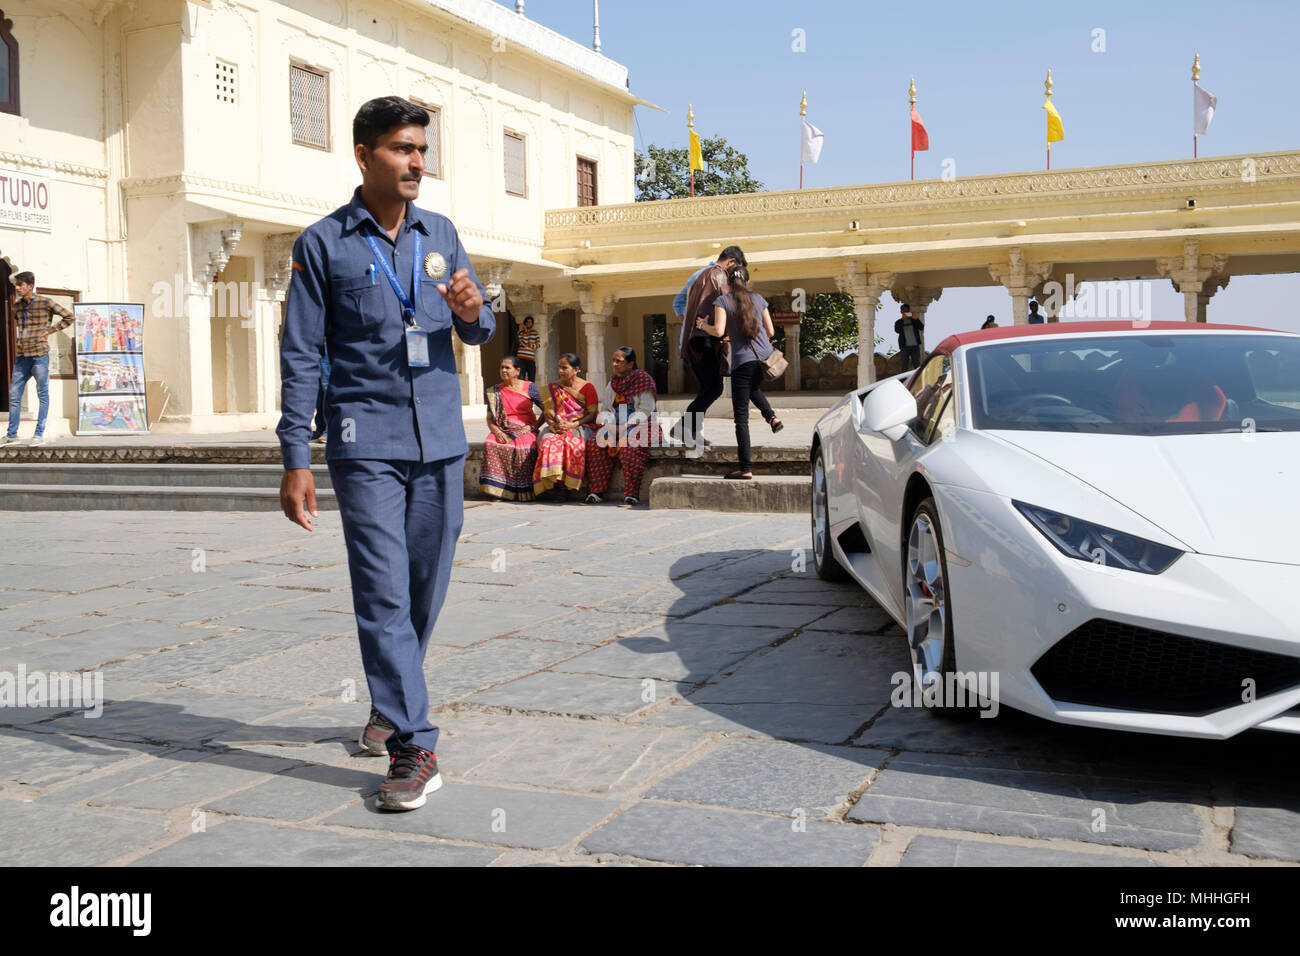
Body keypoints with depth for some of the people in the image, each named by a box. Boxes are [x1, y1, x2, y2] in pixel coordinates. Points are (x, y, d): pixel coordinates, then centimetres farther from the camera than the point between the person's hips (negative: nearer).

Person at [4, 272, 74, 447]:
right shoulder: (17, 306, 12)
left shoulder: (45, 303, -4)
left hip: (40, 355, -5)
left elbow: (69, 317, 0)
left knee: (42, 394, 2)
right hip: (22, 356, 6)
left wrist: (50, 330, -5)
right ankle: (12, 434, 14)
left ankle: (40, 434, 7)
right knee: (14, 395, 6)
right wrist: (19, 340, 12)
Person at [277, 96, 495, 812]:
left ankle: (390, 705, 33)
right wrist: (295, 460, -6)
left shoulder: (440, 234, 12)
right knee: (384, 593, -9)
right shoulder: (323, 244, 0)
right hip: (366, 444, -4)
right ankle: (413, 748, -4)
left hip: (440, 441, 4)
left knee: (426, 589, 11)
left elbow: (478, 331, 17)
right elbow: (300, 356, -1)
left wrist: (473, 313, -9)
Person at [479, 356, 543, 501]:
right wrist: (497, 432, -10)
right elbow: (489, 419, 11)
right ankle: (497, 487, -27)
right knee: (490, 445, -31)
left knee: (524, 448, -36)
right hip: (503, 431, 3)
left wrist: (534, 427, -7)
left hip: (526, 430, -2)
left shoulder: (529, 388, 6)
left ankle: (524, 491, -24)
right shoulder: (494, 392, 12)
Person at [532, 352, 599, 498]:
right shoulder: (553, 388, 15)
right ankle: (553, 480, -33)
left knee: (573, 443, -37)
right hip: (557, 429, 3)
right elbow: (547, 413, 14)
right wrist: (552, 424, -9)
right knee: (548, 441, -32)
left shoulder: (587, 387, 4)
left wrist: (573, 425, -15)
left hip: (581, 428, -3)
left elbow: (593, 414, -2)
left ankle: (568, 486, -31)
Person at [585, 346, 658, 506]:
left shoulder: (643, 380, -5)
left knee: (629, 446, -36)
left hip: (640, 425, -5)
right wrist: (609, 425, -9)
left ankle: (632, 493, -32)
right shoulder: (613, 382, 15)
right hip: (616, 425, 6)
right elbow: (607, 408, 14)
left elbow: (645, 410, -11)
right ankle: (597, 491, -20)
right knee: (595, 443, -21)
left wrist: (624, 428, -18)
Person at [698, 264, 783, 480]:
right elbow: (770, 331, 13)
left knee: (741, 417, -1)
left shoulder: (722, 301, 0)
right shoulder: (758, 299, 12)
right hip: (765, 357, 5)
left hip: (743, 361, -5)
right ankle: (772, 417, 11)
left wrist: (703, 324, 8)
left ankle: (746, 469, -4)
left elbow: (718, 331, -12)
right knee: (753, 389, 37)